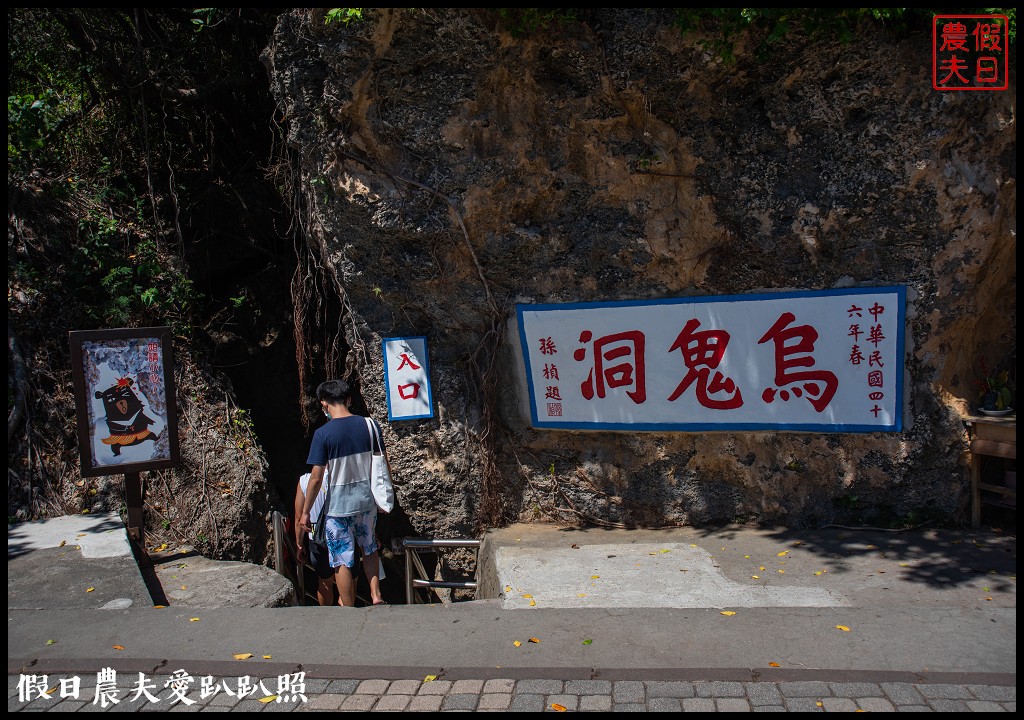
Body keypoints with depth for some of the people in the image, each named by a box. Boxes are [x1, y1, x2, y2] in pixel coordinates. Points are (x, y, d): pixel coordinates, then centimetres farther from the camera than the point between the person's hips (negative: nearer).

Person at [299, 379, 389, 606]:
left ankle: (348, 610, 20)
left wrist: (305, 511, -2)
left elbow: (316, 478, -14)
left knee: (342, 561, 9)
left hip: (339, 506, -4)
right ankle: (376, 595, 21)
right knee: (370, 549, 26)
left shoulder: (323, 433, -15)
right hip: (367, 501, 4)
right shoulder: (370, 425, -4)